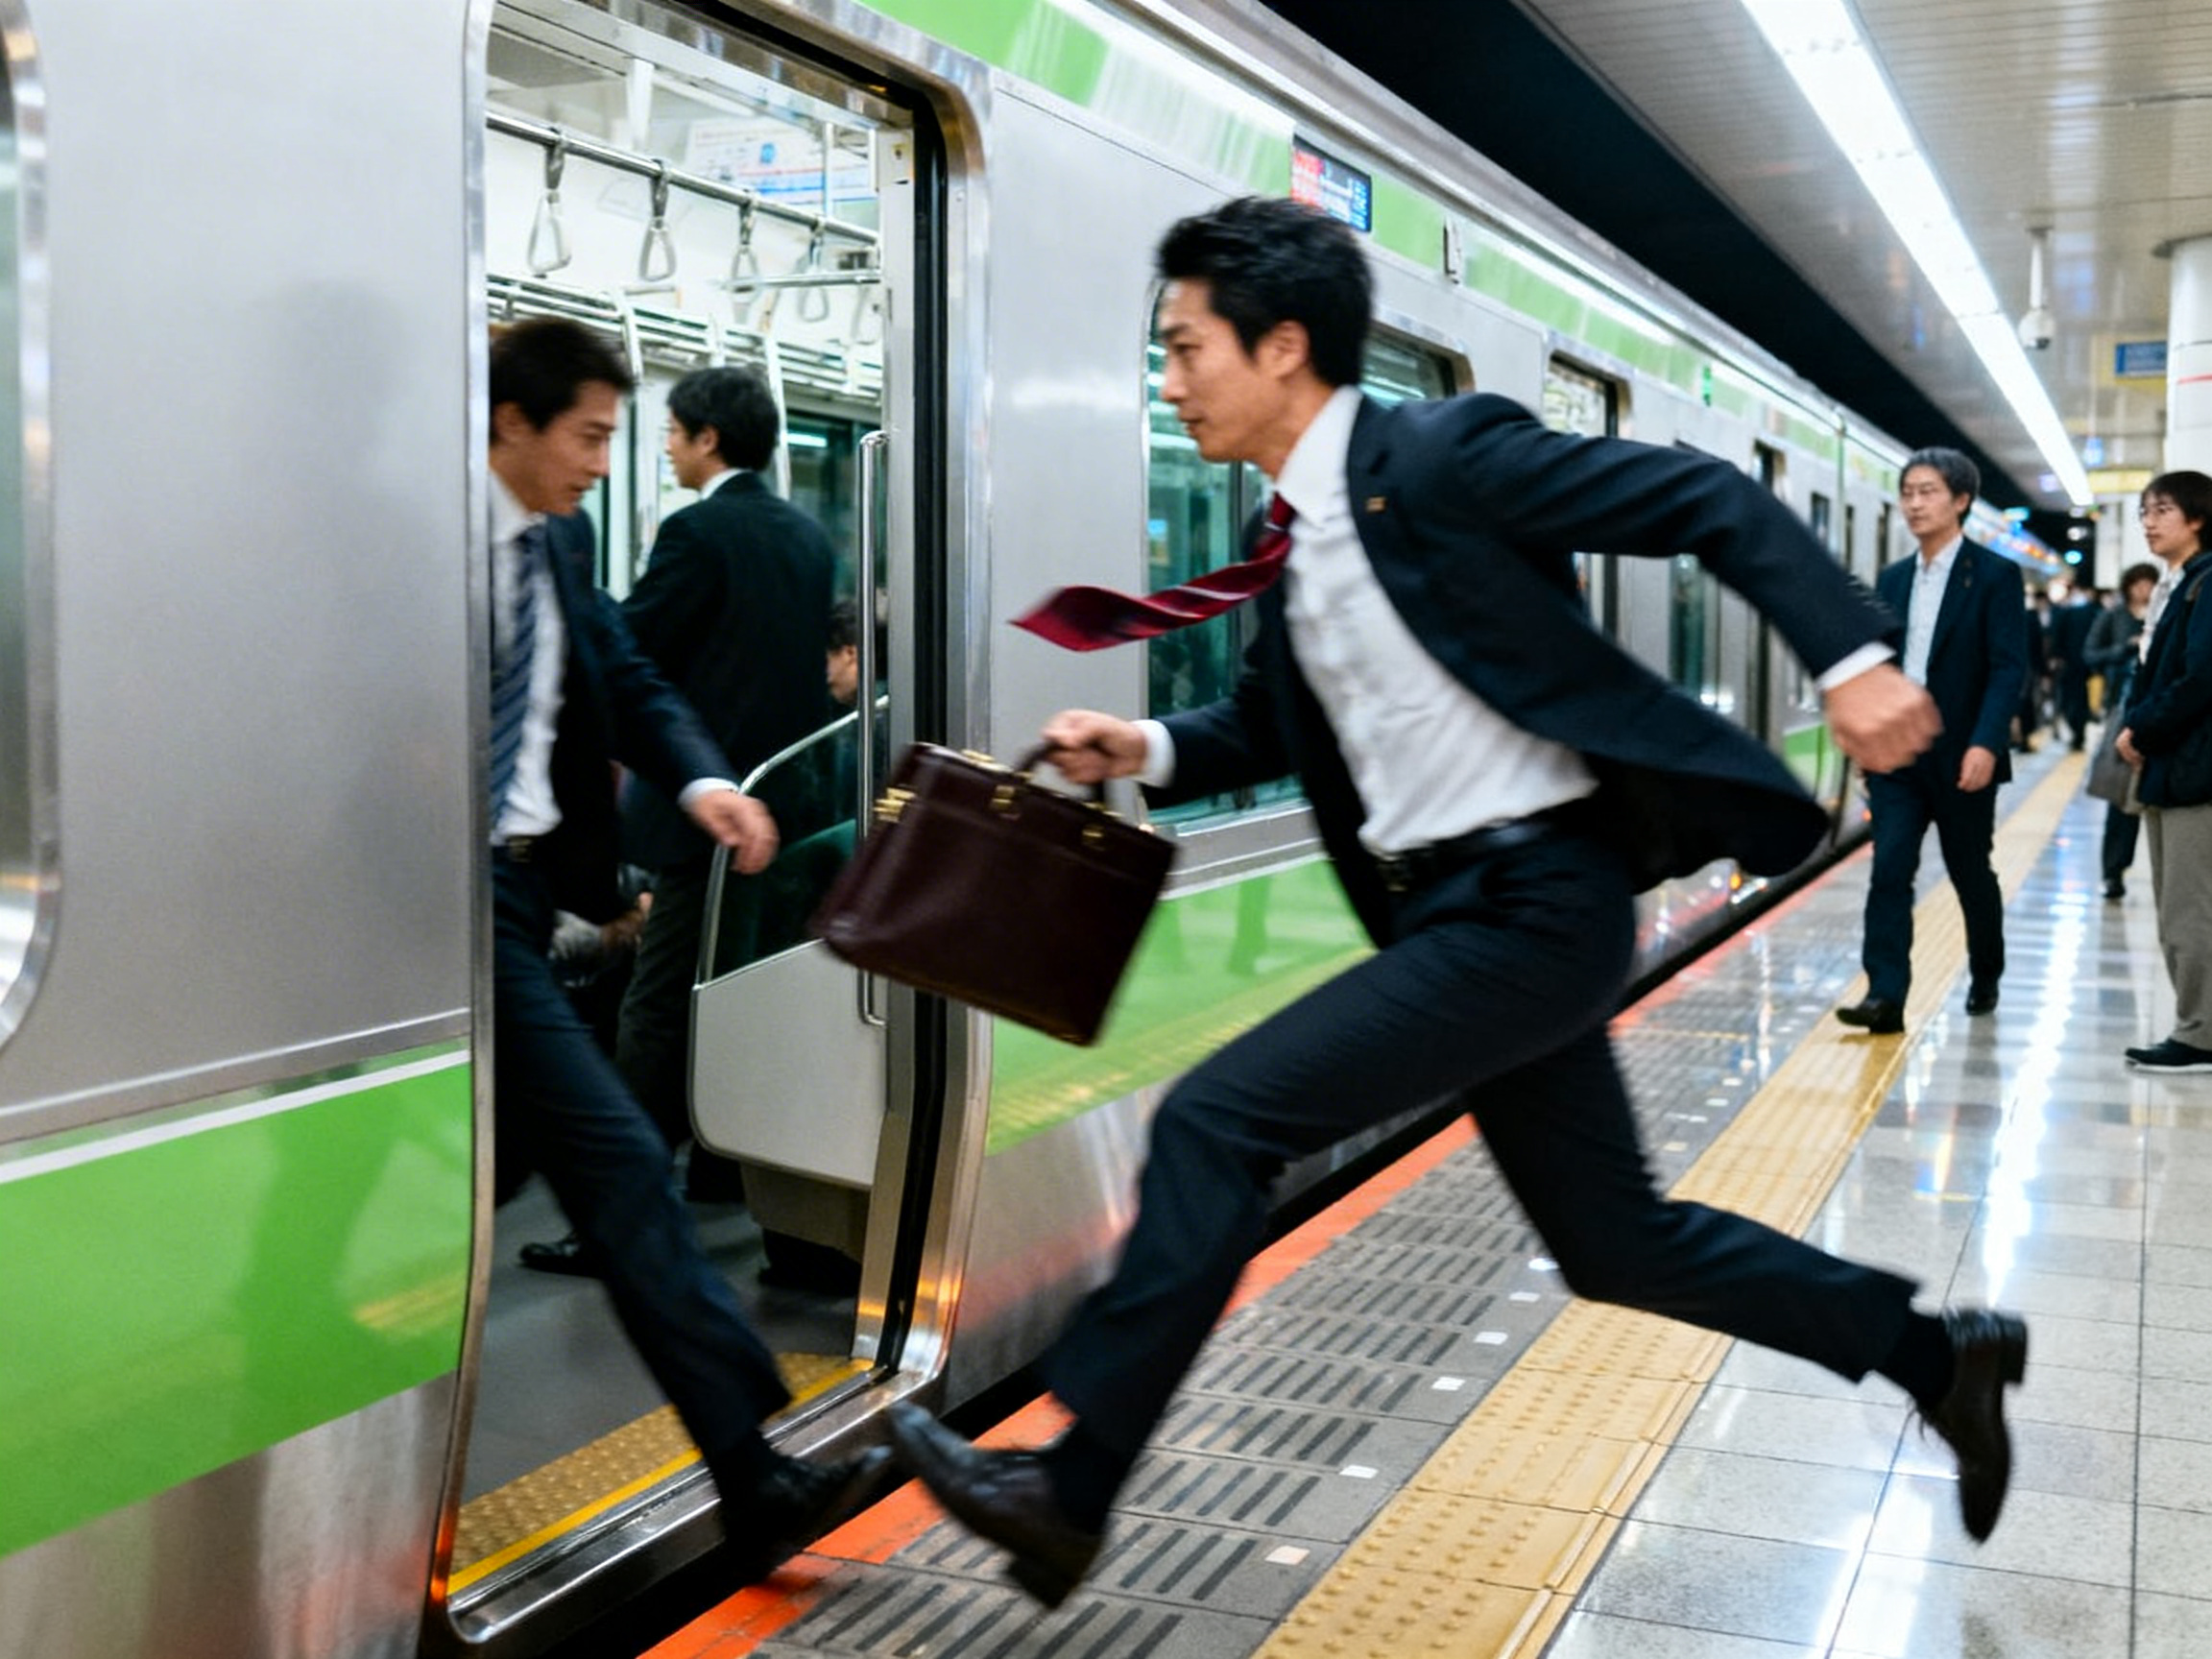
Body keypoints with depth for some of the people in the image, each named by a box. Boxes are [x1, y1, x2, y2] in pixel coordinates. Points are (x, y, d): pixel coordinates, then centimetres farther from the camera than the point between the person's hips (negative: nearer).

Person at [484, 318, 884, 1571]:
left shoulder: (559, 544, 13)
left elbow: (629, 682, 12)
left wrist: (701, 781, -6)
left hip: (526, 882, 9)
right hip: (464, 894, -9)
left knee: (493, 1163, 17)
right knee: (622, 1163, -11)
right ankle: (756, 1483, -8)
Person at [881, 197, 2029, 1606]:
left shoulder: (1443, 455, -13)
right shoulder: (1293, 541, 12)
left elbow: (1712, 501, -12)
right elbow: (1274, 723, 23)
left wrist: (1853, 657, -22)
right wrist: (1148, 749, 5)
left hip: (1537, 897, -9)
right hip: (1455, 908, 9)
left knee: (1215, 1121, -14)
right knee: (1617, 1244, 17)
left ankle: (1072, 1494, -2)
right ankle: (1939, 1353, 35)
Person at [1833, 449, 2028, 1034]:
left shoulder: (1995, 575, -5)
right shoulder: (1891, 580, 11)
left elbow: (2008, 667, -13)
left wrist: (1986, 744, -24)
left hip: (1962, 756, -4)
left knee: (1971, 875, 11)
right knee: (1889, 872, -8)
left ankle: (1985, 977, 33)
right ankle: (1885, 997, -11)